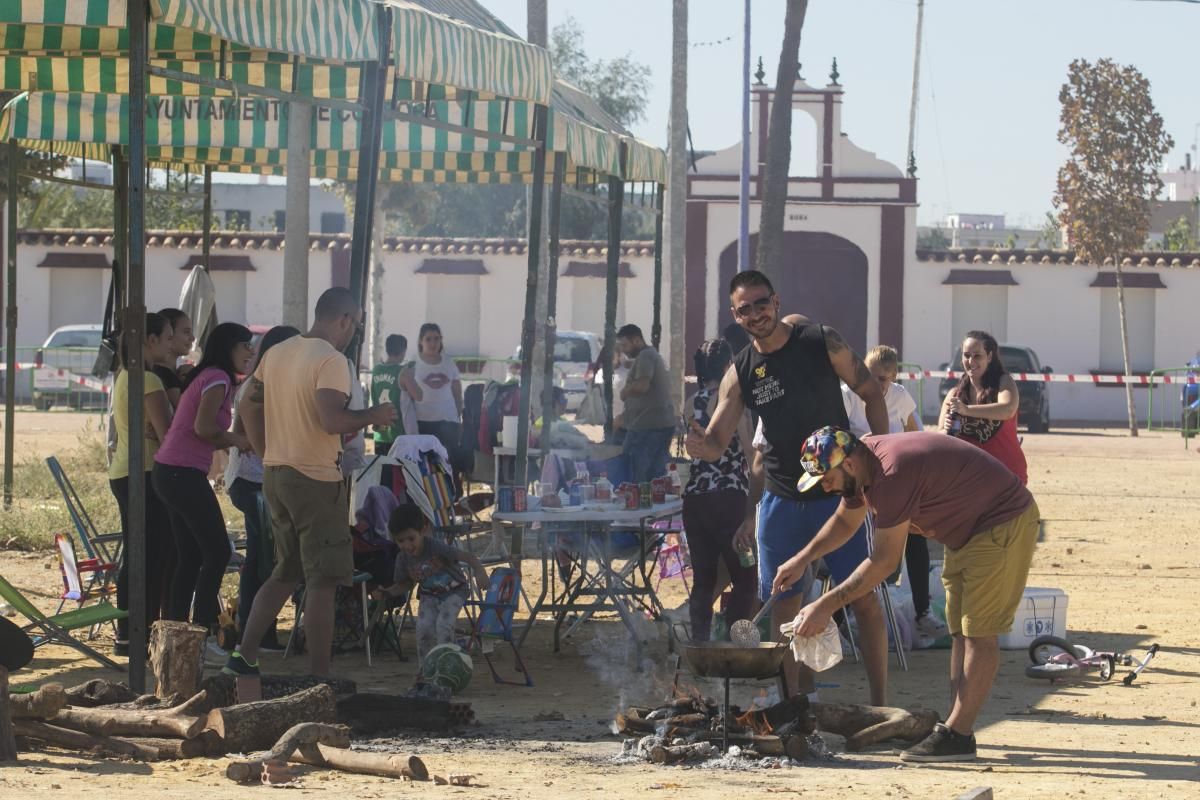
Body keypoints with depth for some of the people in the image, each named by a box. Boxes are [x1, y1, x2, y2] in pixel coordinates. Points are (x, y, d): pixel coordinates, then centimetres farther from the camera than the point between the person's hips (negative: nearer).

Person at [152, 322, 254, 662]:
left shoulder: (205, 377, 19)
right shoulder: (218, 379, -10)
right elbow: (204, 427, -21)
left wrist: (236, 442, 10)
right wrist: (236, 439, -5)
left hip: (169, 472, 10)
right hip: (185, 474, -10)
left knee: (191, 557, 12)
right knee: (218, 552, -6)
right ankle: (202, 634, -7)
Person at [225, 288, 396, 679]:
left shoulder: (277, 353, 11)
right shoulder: (331, 360, -15)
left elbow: (247, 408, 15)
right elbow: (332, 420, -26)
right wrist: (372, 416, -10)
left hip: (275, 474, 8)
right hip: (316, 479, -8)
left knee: (285, 573, 19)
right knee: (323, 582, -2)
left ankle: (244, 656, 14)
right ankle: (318, 677, 0)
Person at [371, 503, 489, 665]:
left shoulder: (435, 548, -30)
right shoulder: (403, 558, -13)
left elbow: (466, 556, -35)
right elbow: (406, 584, 4)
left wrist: (479, 571, -54)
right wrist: (387, 593, -14)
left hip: (454, 591, -4)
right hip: (430, 595, 4)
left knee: (443, 624, -25)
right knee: (423, 627, -16)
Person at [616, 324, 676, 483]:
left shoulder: (645, 357, -9)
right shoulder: (654, 355, 22)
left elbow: (642, 385, -24)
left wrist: (625, 390, -5)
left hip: (646, 425, -10)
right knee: (657, 476, 9)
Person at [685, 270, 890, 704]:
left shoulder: (822, 342, -7)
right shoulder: (740, 373, 0)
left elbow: (872, 393, 1)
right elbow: (717, 441, -2)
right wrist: (700, 445, -26)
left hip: (836, 492, -3)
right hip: (781, 500, 3)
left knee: (863, 596, -7)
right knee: (785, 604, 6)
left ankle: (879, 702, 0)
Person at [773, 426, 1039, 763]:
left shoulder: (893, 472, -32)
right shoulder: (862, 465, -1)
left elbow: (885, 561, -28)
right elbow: (845, 521, 19)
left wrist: (827, 605, -25)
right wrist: (802, 558, 5)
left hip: (1003, 523, -11)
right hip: (967, 531, 11)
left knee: (979, 632, -12)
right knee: (962, 632, 11)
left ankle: (957, 735, -14)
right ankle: (956, 729, 13)